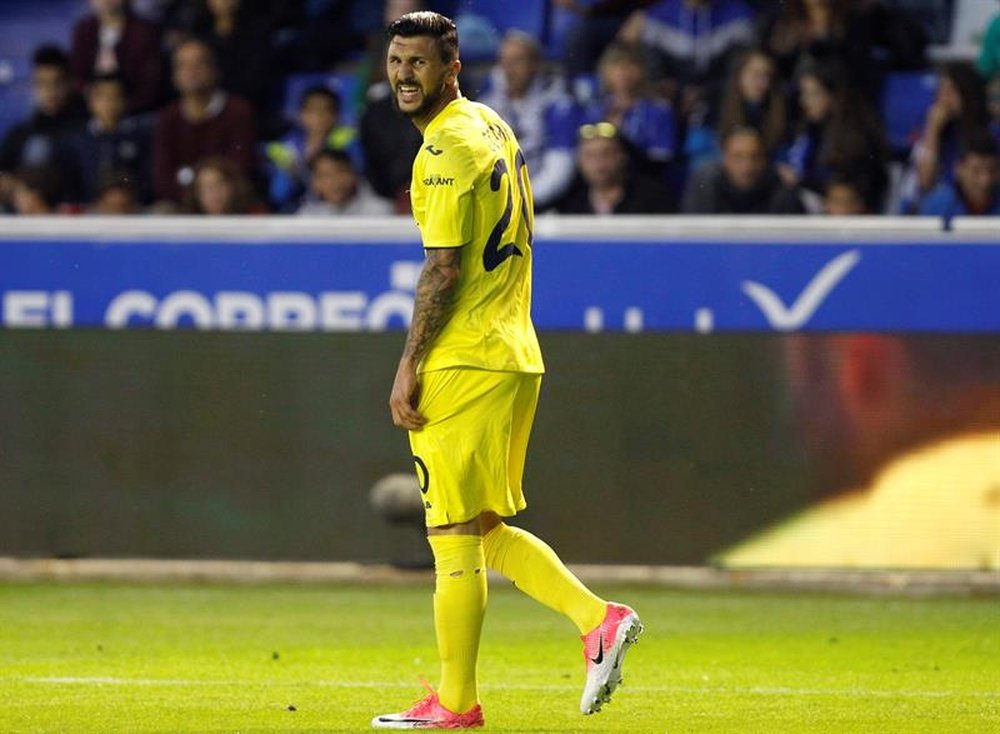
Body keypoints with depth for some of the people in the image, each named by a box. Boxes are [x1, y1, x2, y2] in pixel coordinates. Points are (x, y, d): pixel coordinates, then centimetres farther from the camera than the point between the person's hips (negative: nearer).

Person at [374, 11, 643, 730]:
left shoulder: (447, 148, -15)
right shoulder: (492, 126, 15)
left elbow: (444, 269, -18)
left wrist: (409, 365, -15)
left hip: (464, 360, -10)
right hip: (515, 353, 10)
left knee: (454, 535, -3)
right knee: (484, 529, 17)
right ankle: (598, 618, 7)